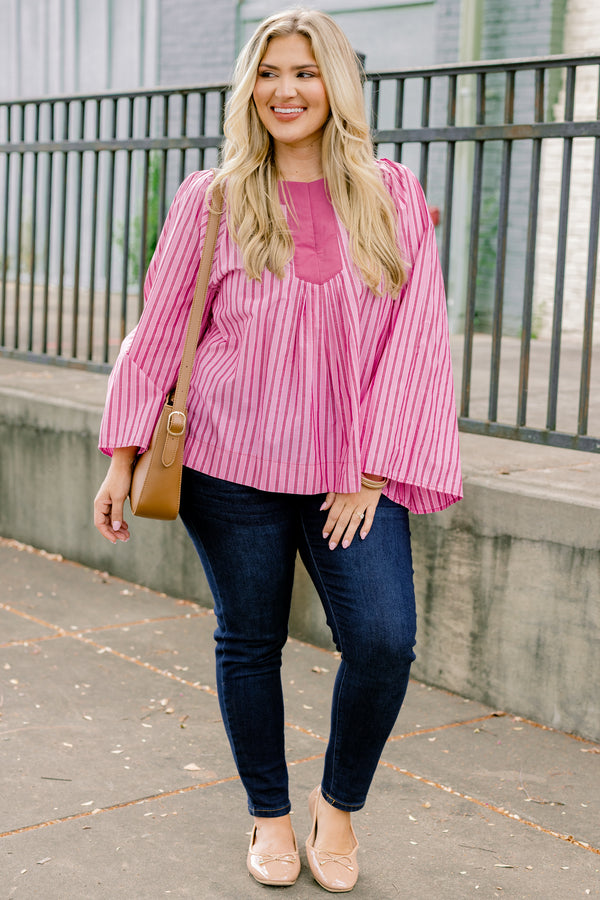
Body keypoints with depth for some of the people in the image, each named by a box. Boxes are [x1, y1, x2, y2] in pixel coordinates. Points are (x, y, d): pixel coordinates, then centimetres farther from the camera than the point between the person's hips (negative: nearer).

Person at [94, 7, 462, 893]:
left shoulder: (393, 197, 3)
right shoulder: (210, 200, 3)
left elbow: (413, 340, 0)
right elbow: (159, 334, 5)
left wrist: (374, 471, -6)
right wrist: (123, 459, 0)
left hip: (352, 471, 0)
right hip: (232, 464, 0)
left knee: (384, 640, -9)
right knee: (249, 643, 8)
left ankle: (340, 803, 19)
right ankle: (270, 817, 30)